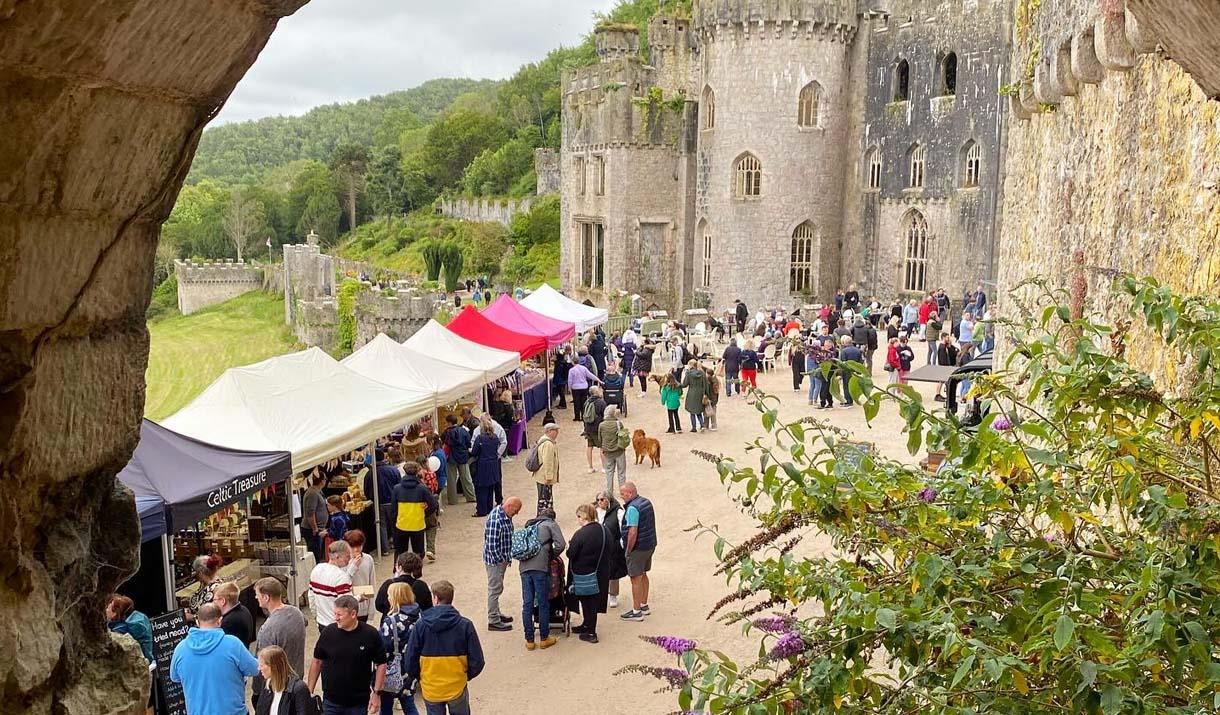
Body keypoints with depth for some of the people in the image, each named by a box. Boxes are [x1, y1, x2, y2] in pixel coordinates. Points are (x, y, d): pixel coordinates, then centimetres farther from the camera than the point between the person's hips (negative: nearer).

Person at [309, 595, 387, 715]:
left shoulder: (370, 634, -11)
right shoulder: (328, 632, -7)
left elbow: (380, 664, -3)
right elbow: (317, 662, 4)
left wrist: (376, 693, -6)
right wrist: (309, 692, 3)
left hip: (359, 702, -1)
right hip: (331, 701, 1)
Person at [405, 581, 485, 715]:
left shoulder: (421, 625, -10)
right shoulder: (465, 625, -12)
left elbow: (410, 659, -5)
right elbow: (477, 661, -9)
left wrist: (418, 677, 13)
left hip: (430, 689, 1)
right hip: (457, 688, 0)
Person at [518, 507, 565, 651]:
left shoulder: (529, 525, 26)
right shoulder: (550, 524, 9)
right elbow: (560, 545, -4)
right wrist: (552, 556, 12)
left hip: (524, 567, 5)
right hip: (540, 568, -5)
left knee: (527, 604, 6)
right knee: (543, 604, 5)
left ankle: (529, 640, 10)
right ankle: (544, 638, 12)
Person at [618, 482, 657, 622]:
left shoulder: (632, 508, -22)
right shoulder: (646, 502, 7)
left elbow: (633, 532, -25)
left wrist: (628, 551, -16)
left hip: (638, 547, -9)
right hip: (650, 545, 9)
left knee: (636, 579, 0)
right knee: (643, 575, 21)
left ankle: (636, 612, 7)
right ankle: (644, 606, 31)